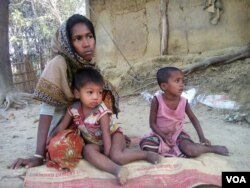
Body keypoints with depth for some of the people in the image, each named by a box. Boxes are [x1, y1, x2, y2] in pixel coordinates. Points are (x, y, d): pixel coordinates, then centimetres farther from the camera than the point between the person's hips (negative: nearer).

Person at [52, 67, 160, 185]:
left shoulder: (101, 111, -24)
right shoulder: (73, 109, -13)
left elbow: (106, 133, -24)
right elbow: (62, 126, 1)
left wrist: (107, 153, -27)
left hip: (113, 136, -4)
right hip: (95, 143, 4)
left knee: (116, 156, -33)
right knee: (87, 150, -31)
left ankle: (146, 154, -15)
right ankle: (116, 169, -47)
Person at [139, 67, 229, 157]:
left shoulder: (183, 102, -12)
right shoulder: (157, 100, -20)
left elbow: (193, 119, 3)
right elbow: (152, 123, -12)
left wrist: (202, 137, -6)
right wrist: (164, 137, -23)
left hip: (177, 134, 1)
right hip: (161, 134, 0)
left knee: (192, 151, -27)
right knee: (146, 144, -30)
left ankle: (213, 148, -1)